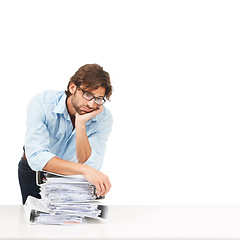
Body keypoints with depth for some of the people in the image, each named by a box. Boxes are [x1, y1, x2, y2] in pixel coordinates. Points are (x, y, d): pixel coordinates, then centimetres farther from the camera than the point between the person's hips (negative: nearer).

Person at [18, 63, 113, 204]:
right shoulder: (41, 104, -26)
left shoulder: (104, 118, -19)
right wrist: (84, 170, -49)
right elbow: (37, 157, -37)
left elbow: (88, 164, -26)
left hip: (70, 176, 1)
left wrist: (81, 123, -37)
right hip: (34, 172, -1)